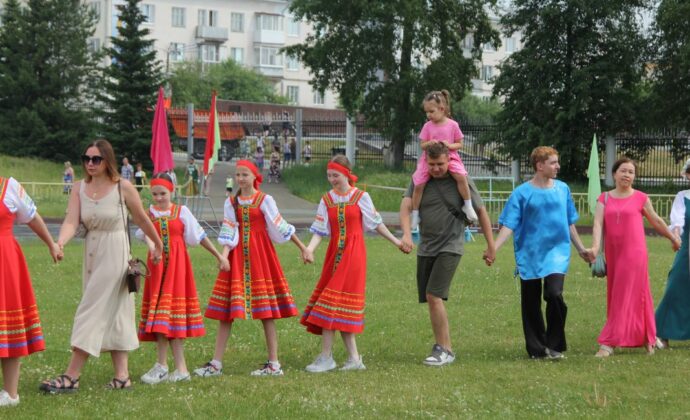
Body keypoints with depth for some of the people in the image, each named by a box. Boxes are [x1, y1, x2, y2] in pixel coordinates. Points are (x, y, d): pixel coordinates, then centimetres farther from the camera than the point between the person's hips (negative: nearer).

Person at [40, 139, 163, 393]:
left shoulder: (123, 188, -9)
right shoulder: (79, 188, 2)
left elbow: (142, 220, 2)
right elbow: (71, 222, -9)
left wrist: (158, 245, 14)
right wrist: (60, 243, -29)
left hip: (114, 254, -5)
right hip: (91, 255, 5)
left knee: (93, 312, -8)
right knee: (113, 314, 10)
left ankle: (71, 377, -9)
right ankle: (122, 375, 15)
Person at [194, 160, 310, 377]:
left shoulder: (265, 200, -1)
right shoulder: (231, 203, 7)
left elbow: (281, 227, 3)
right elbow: (229, 232, 0)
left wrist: (302, 247, 4)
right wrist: (224, 255, -15)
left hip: (260, 254, -3)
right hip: (237, 255, 3)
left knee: (267, 310, -1)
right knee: (225, 311, 0)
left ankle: (274, 363, 5)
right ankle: (216, 363, 4)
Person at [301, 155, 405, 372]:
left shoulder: (361, 197, -1)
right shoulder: (327, 200, 8)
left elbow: (376, 223, 8)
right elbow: (319, 230, 1)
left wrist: (396, 241, 11)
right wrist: (309, 248, -16)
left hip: (354, 255, -4)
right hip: (335, 255, 4)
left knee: (332, 304, -10)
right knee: (341, 307, 3)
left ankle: (326, 358, -7)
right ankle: (354, 358, 10)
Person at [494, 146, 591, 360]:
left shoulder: (563, 189, 7)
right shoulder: (522, 193, -4)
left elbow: (569, 223, 18)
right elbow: (508, 224, -9)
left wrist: (581, 249, 24)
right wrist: (493, 248, -23)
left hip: (557, 252, 1)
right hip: (529, 254, -1)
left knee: (554, 294, -19)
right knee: (531, 303, 4)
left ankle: (555, 345, -5)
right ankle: (537, 348, 18)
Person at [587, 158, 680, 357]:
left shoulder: (640, 198, 0)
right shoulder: (604, 198, 6)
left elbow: (656, 221, 14)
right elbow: (598, 223, -5)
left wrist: (673, 238, 24)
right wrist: (595, 247, -20)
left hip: (634, 253, -4)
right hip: (613, 254, 4)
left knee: (625, 297, -7)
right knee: (615, 297, 10)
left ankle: (609, 343, -9)